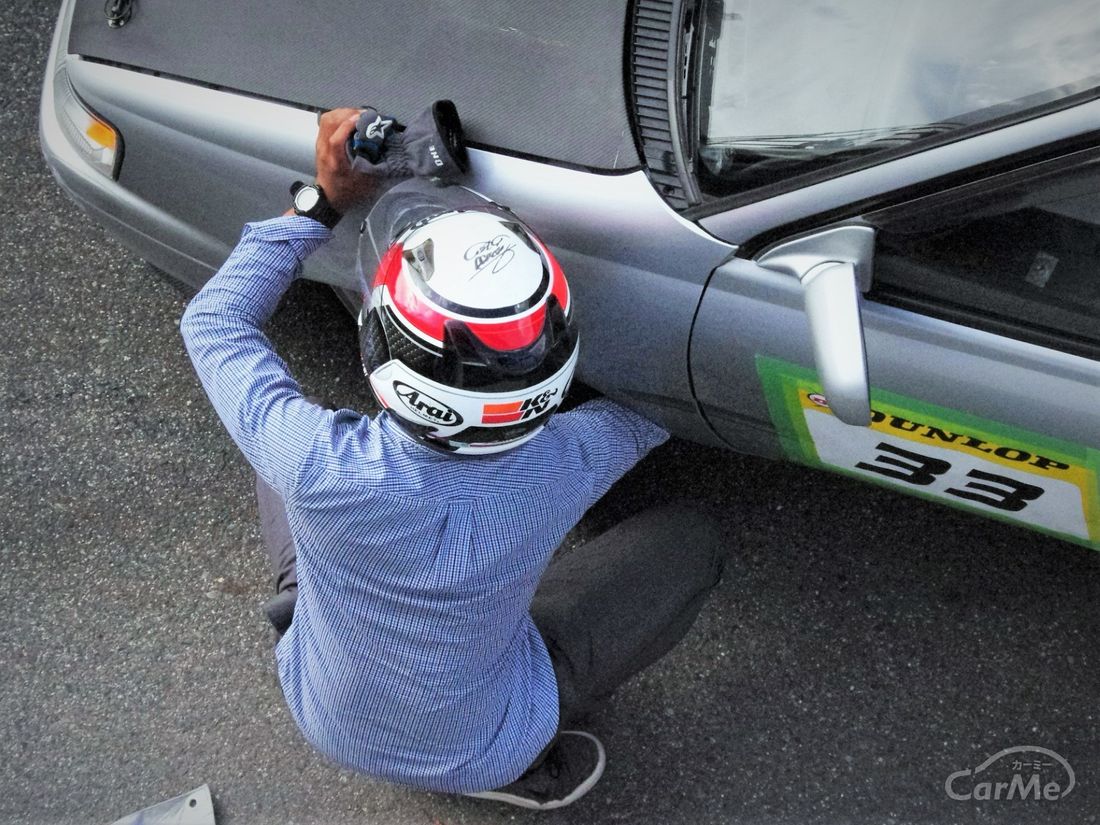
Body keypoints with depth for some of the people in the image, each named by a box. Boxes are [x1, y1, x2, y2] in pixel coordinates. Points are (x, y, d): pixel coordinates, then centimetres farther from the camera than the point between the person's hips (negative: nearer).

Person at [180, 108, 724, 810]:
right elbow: (646, 412, -8)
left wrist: (322, 203, -14)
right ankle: (517, 765, 10)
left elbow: (214, 320, -15)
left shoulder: (318, 465, -36)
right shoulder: (560, 471, -34)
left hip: (326, 722, 1)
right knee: (694, 541, 5)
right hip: (485, 752, -1)